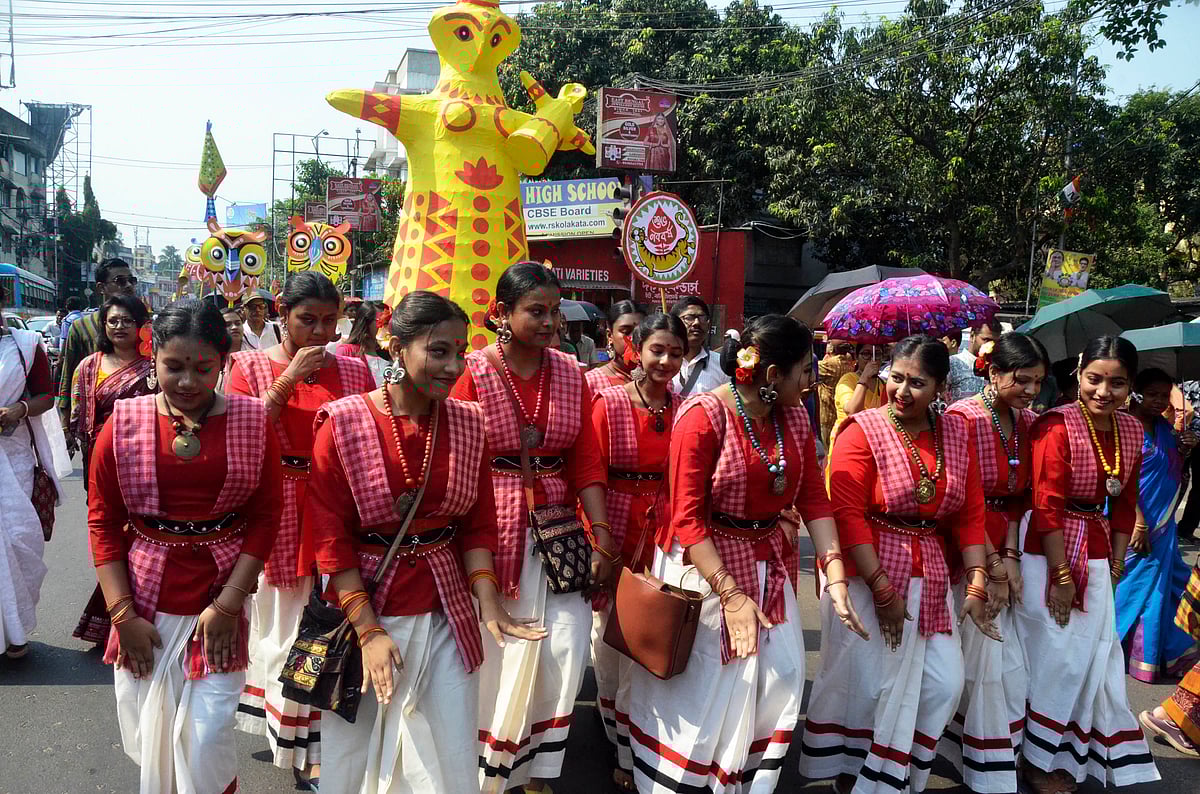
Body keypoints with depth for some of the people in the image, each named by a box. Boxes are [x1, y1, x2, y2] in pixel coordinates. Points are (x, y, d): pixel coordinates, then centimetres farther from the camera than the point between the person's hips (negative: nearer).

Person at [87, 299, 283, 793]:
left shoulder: (252, 422, -3)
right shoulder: (125, 423, -2)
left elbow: (265, 517, -3)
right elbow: (103, 523, 0)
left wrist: (228, 604, -10)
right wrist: (122, 615, -6)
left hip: (220, 599, -1)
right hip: (145, 601, 2)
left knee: (207, 742, -2)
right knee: (148, 736, 12)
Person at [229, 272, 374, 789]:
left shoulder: (353, 370, 6)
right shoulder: (252, 367, 1)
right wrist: (286, 383, -14)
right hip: (277, 512, -1)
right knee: (283, 625, 6)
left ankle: (319, 751, 16)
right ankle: (292, 743, 22)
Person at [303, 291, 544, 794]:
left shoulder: (467, 423, 0)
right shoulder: (343, 424, -12)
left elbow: (478, 522, 4)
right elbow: (330, 538, -11)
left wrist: (487, 601, -10)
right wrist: (368, 630, -14)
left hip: (445, 615, 3)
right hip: (363, 607, -2)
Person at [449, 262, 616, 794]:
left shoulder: (570, 374, 5)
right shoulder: (473, 372, -7)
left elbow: (587, 464, 3)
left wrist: (603, 539, -4)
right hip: (494, 532, -3)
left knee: (567, 648, 1)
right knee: (496, 656, 3)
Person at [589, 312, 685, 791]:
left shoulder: (685, 409, 1)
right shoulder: (609, 402, -8)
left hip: (664, 529, 2)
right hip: (616, 525, -2)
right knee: (610, 629, 10)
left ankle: (630, 750, 24)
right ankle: (616, 730, 32)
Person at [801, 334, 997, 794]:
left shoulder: (956, 433, 4)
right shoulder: (863, 431, -11)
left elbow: (971, 514, 4)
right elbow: (847, 514, -16)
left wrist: (977, 585, -3)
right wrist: (883, 589, -18)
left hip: (931, 580, 5)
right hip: (868, 574, -5)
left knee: (944, 684, 6)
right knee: (866, 683, 2)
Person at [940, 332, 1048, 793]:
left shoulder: (1028, 423, 6)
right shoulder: (962, 419, -16)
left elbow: (1020, 498, 8)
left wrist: (1011, 558, -2)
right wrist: (993, 565, -12)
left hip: (1003, 550, 6)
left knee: (999, 662, 9)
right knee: (994, 661, -2)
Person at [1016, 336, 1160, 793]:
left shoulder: (1131, 430, 3)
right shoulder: (1056, 426, -18)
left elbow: (1125, 504, 11)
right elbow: (1047, 506, -19)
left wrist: (1115, 567, 8)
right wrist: (1061, 576, -17)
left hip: (1096, 552, 6)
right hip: (1050, 550, -6)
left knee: (1094, 652, 13)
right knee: (1056, 657, 3)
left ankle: (1077, 750, 33)